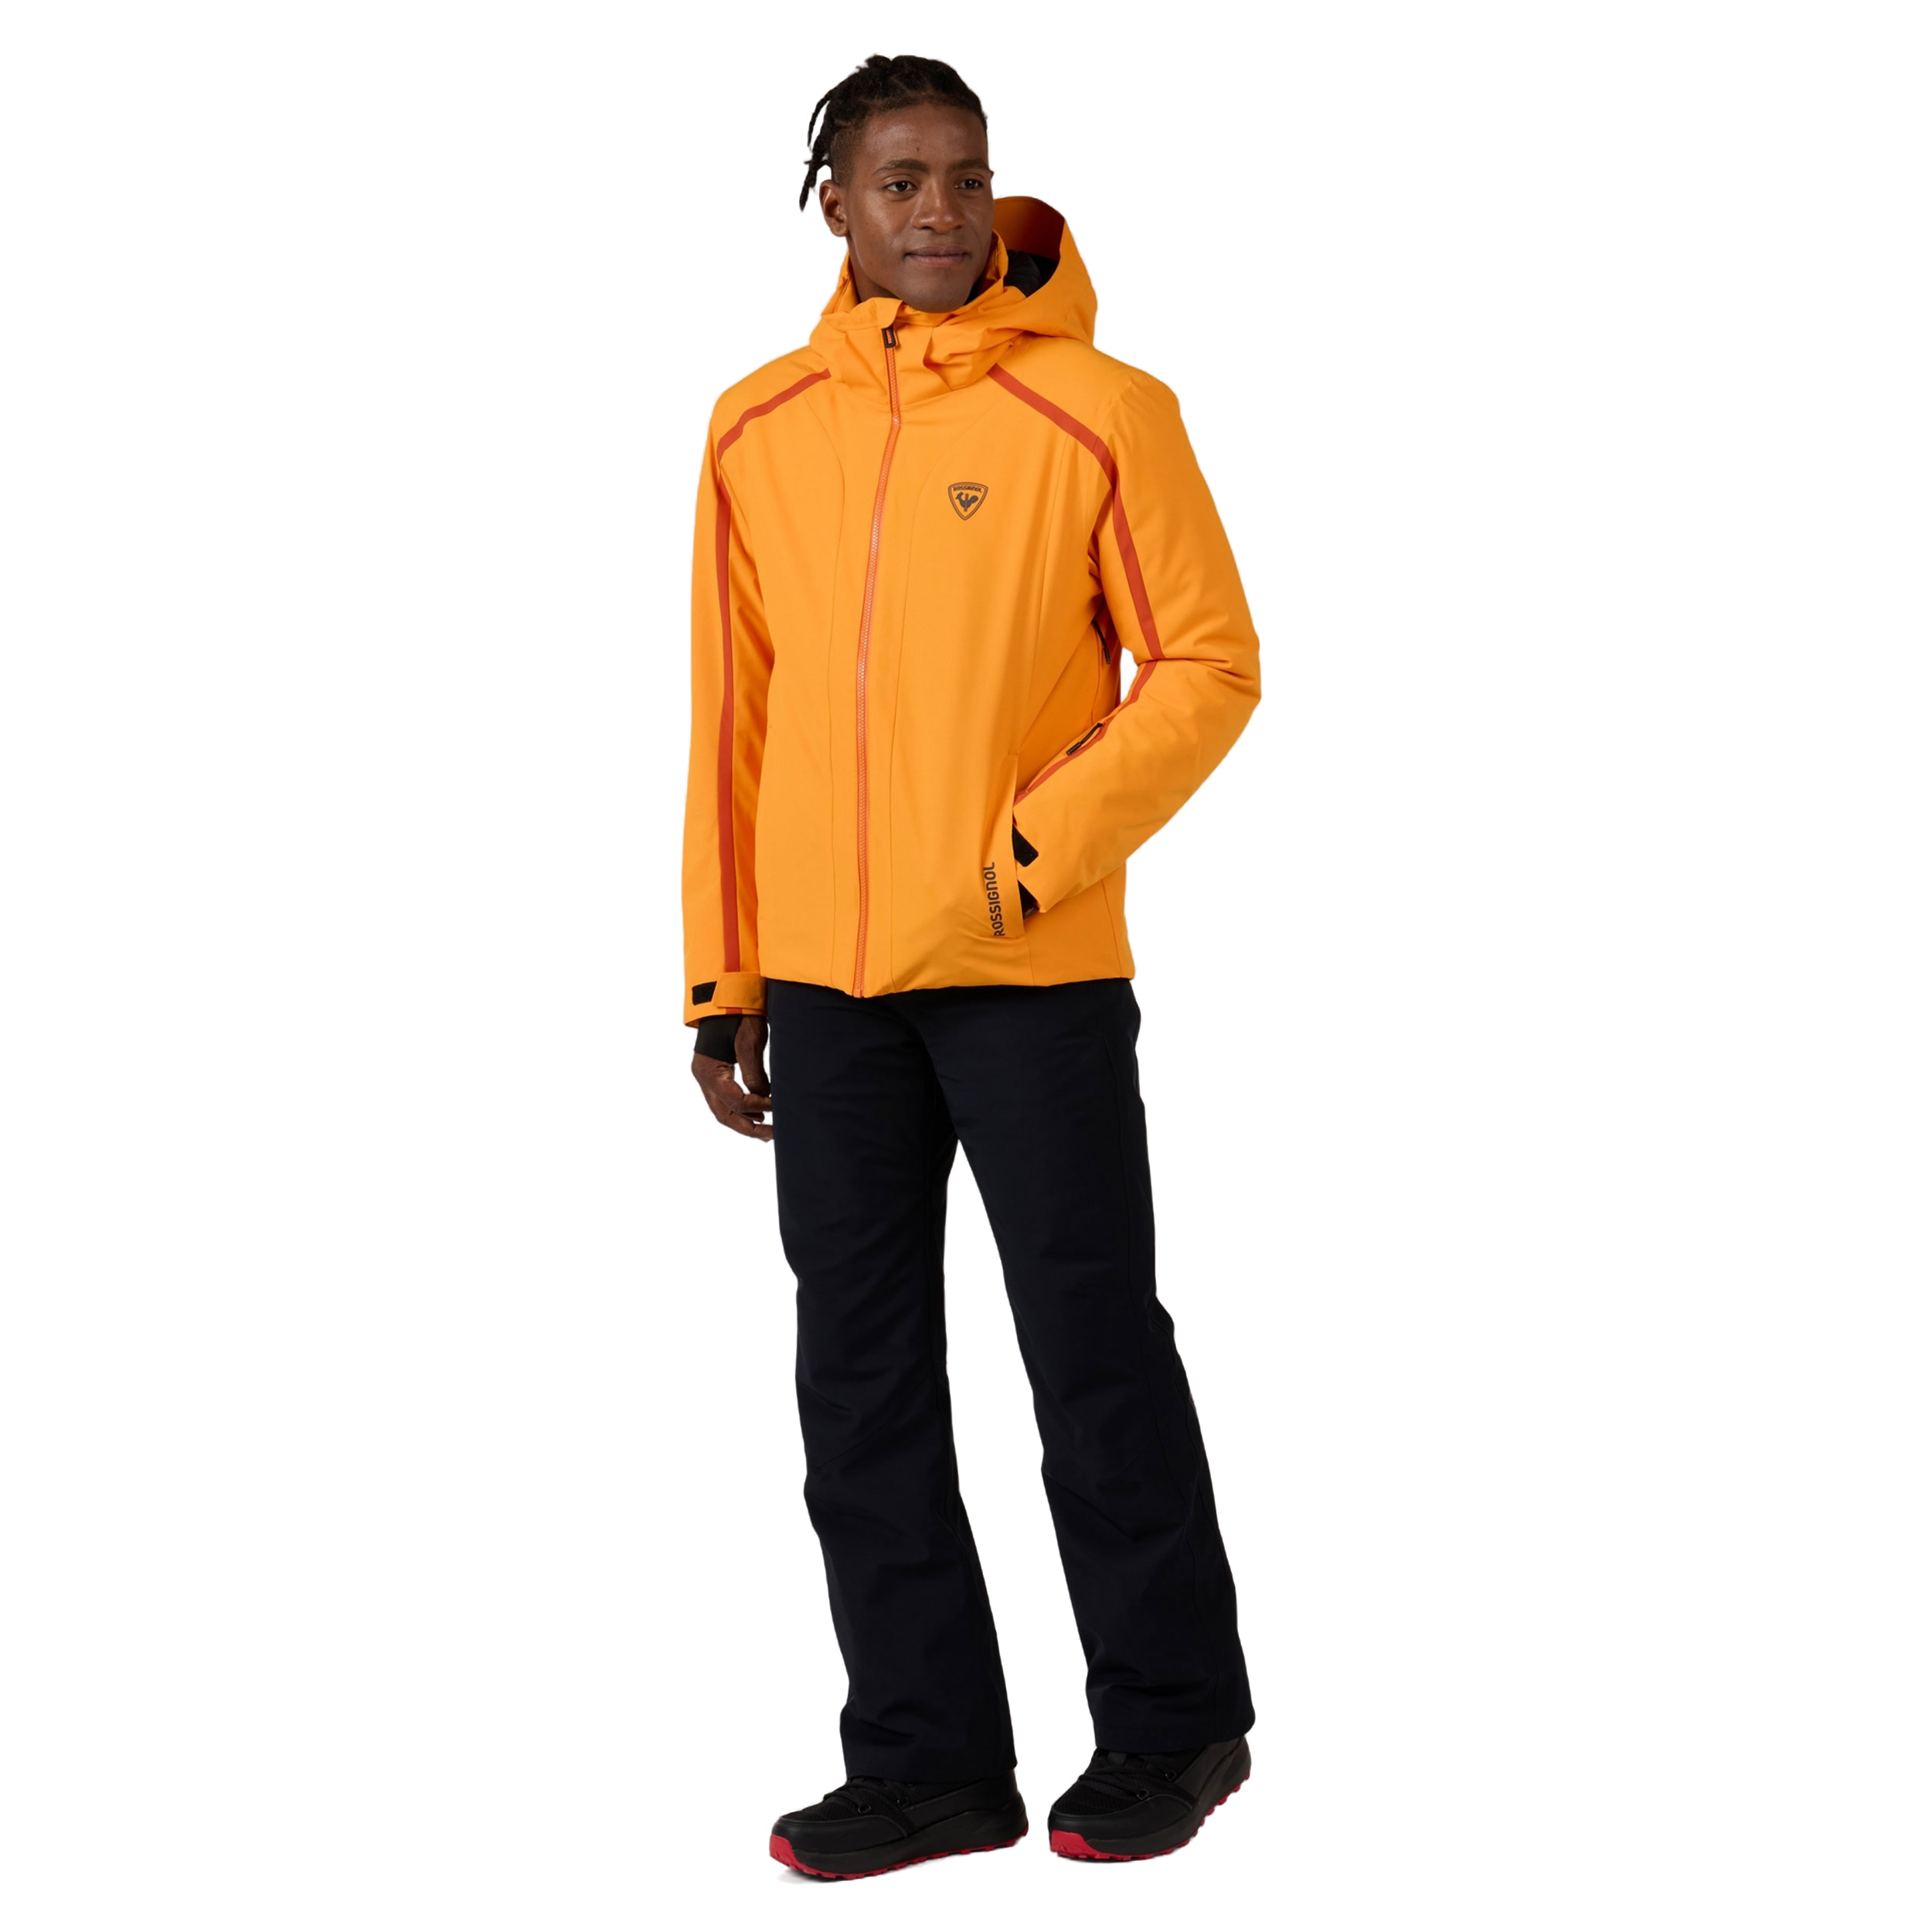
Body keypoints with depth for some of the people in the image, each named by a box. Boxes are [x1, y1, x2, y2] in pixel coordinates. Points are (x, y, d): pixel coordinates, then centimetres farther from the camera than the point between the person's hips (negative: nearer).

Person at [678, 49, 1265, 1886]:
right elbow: (729, 717, 11)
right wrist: (717, 977, 9)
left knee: (1093, 1349, 3)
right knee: (861, 1372, 7)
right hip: (822, 975, 4)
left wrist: (1035, 851, -14)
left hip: (1035, 970, -4)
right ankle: (929, 1756, 18)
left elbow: (1212, 663, -4)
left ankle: (1172, 1719, 20)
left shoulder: (1103, 413, -5)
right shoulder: (755, 430, 7)